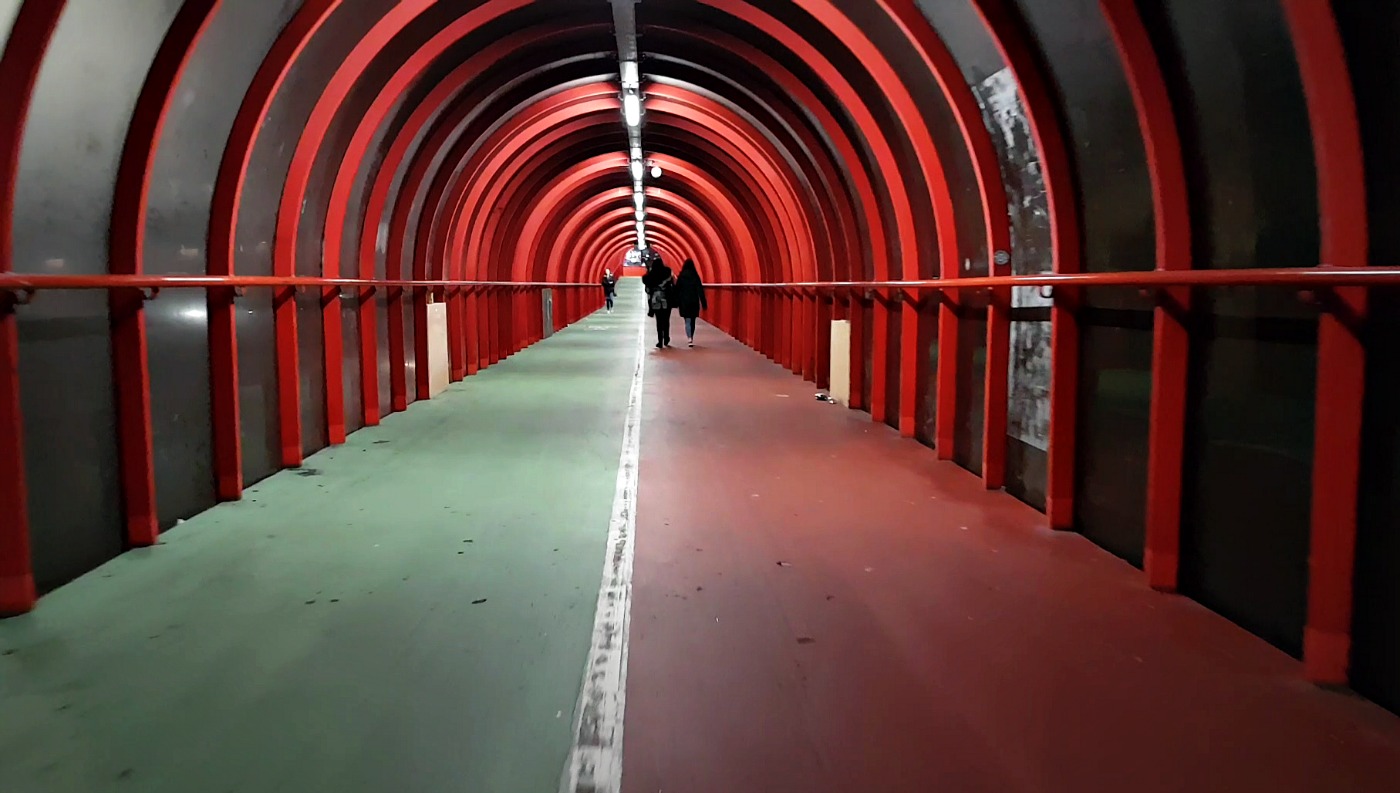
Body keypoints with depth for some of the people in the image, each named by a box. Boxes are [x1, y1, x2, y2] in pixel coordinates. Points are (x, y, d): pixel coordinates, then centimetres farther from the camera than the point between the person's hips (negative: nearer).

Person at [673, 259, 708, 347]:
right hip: (694, 301, 1)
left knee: (687, 321, -2)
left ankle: (689, 338, -23)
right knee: (692, 321, 15)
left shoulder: (681, 277, -3)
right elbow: (700, 290, -5)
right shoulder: (696, 276, -3)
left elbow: (677, 290, 0)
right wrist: (704, 303, -3)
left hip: (684, 302, -1)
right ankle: (691, 338, 23)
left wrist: (676, 303, 8)